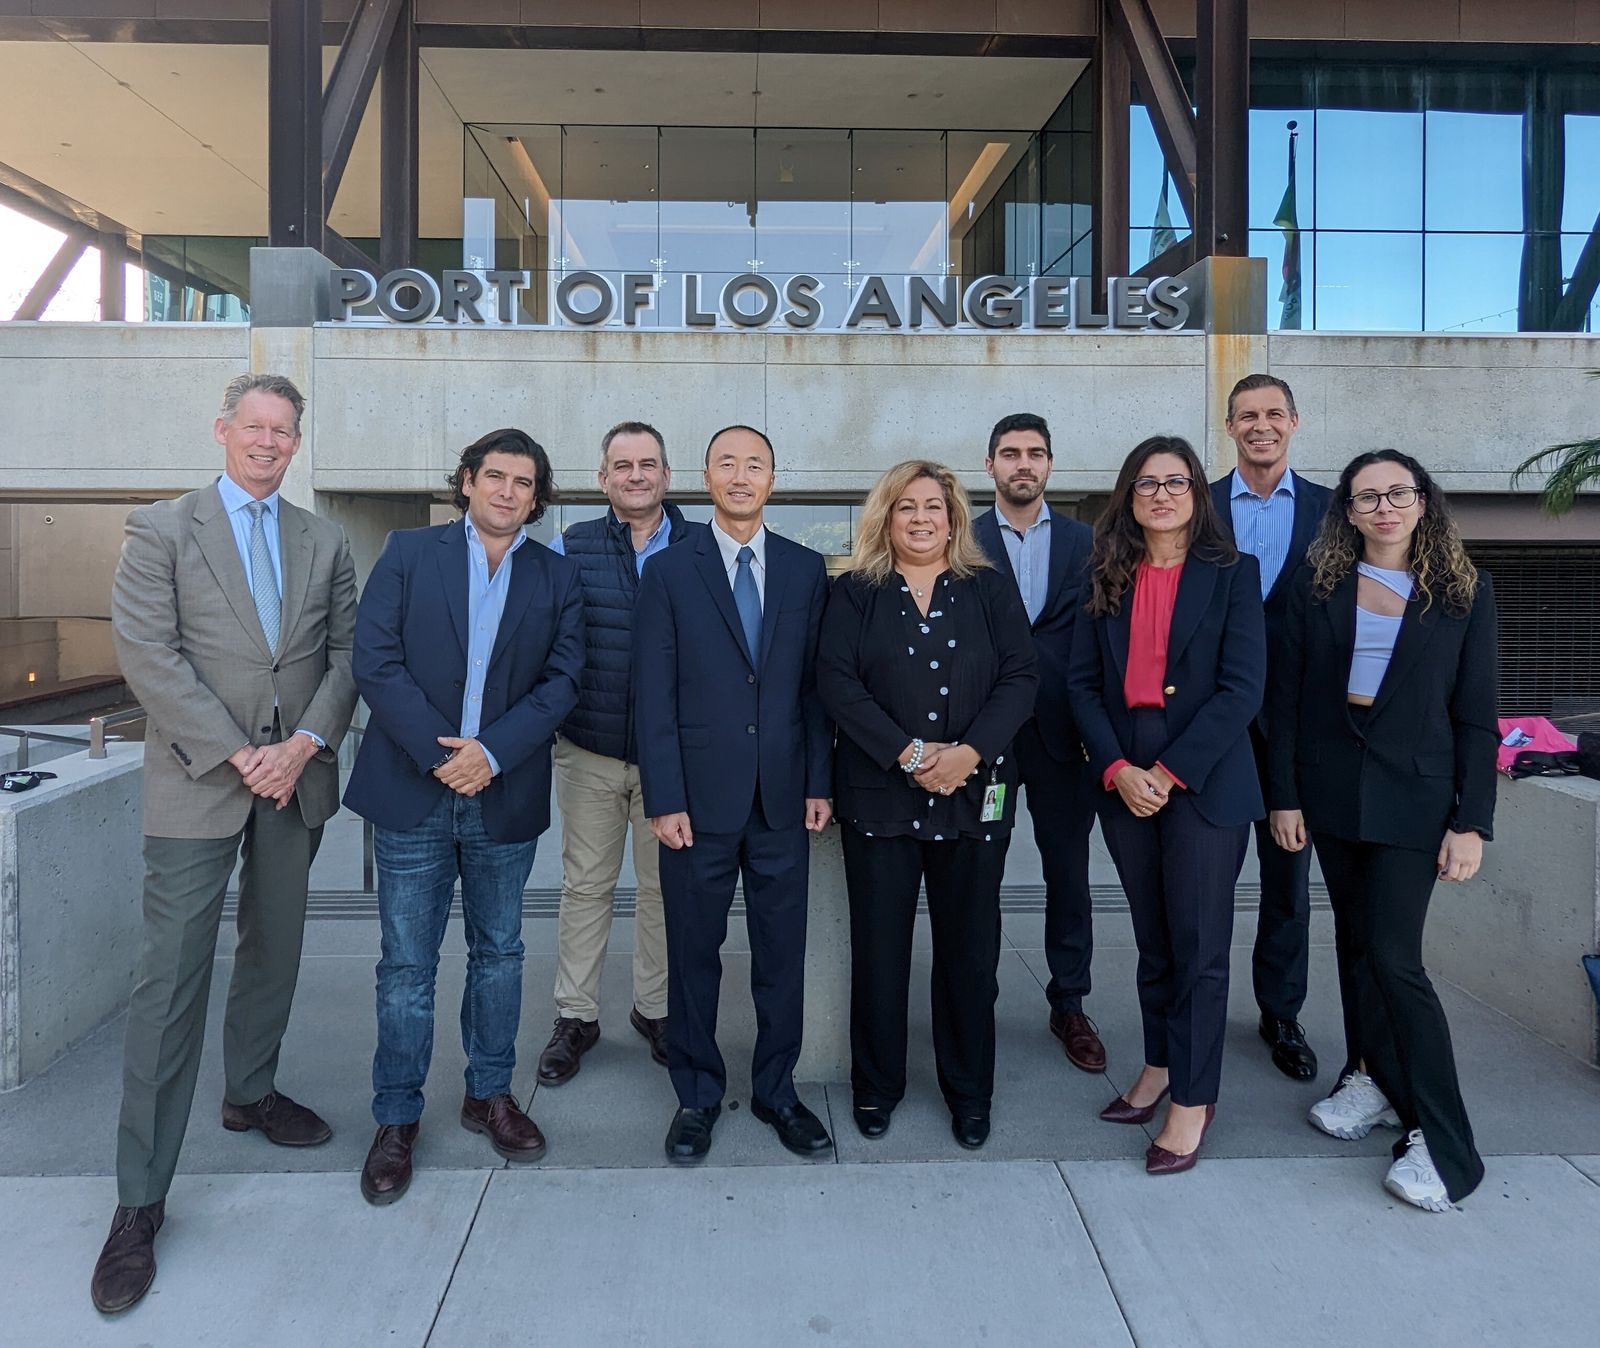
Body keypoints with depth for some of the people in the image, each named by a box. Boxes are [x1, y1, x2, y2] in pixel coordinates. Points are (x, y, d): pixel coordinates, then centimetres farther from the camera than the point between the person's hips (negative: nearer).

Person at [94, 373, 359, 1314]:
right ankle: (141, 1203, 6)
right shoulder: (162, 530, 0)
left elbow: (346, 653, 6)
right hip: (198, 780, -4)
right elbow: (147, 653, -9)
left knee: (274, 950, 16)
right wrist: (240, 757, -15)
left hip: (296, 779, 4)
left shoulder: (325, 543, 10)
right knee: (173, 979, -3)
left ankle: (252, 1093, 38)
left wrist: (302, 745, -10)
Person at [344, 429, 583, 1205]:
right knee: (406, 964, 6)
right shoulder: (409, 553, 2)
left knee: (498, 952, 14)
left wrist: (492, 752, -14)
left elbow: (561, 680, -1)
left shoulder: (557, 578, 6)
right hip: (413, 792, -2)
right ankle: (396, 1120, 20)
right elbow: (375, 661, -6)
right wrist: (439, 753, -14)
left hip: (506, 797, 2)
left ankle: (490, 1094, 31)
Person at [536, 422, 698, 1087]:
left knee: (664, 887, 11)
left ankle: (656, 1008, 29)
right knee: (585, 886, 10)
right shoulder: (569, 548, 2)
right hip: (589, 751, 0)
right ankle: (575, 1017, 24)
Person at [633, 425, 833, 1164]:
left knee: (782, 952, 11)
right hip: (699, 797, -2)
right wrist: (663, 798, -9)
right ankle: (697, 1096, 27)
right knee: (694, 954, 10)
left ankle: (777, 1090, 28)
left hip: (783, 797, 2)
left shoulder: (806, 569, 6)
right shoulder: (668, 571, 0)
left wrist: (819, 782, 1)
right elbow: (653, 695, -4)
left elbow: (816, 683, 6)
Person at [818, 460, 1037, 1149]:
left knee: (970, 948, 8)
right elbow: (837, 681, -6)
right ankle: (877, 1084, 24)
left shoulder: (991, 590, 7)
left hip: (975, 796, 1)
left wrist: (969, 751, -15)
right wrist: (907, 754, -16)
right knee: (879, 947, 6)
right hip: (879, 795, -1)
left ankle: (969, 1091, 25)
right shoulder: (855, 593, 5)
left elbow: (1020, 677, -1)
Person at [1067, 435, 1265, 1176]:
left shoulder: (1231, 572, -1)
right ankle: (1159, 1067, 29)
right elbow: (1082, 681, 3)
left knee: (1199, 944, 2)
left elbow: (1242, 687, -9)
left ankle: (1192, 1100, 15)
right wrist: (1117, 769, -10)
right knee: (1153, 940, 14)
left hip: (1204, 781, -3)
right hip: (1123, 779, 3)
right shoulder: (1106, 578, 8)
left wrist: (1169, 772, -15)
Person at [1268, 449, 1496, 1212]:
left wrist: (1472, 822, -6)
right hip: (1332, 789, 3)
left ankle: (1442, 1143, 3)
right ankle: (1373, 1081, 28)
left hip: (1414, 795, -3)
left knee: (1394, 957, -7)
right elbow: (1287, 696, 3)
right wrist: (1284, 795, -1)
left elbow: (1476, 717, -1)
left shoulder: (1464, 592, 0)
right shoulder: (1318, 585, 2)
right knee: (1354, 940, 12)